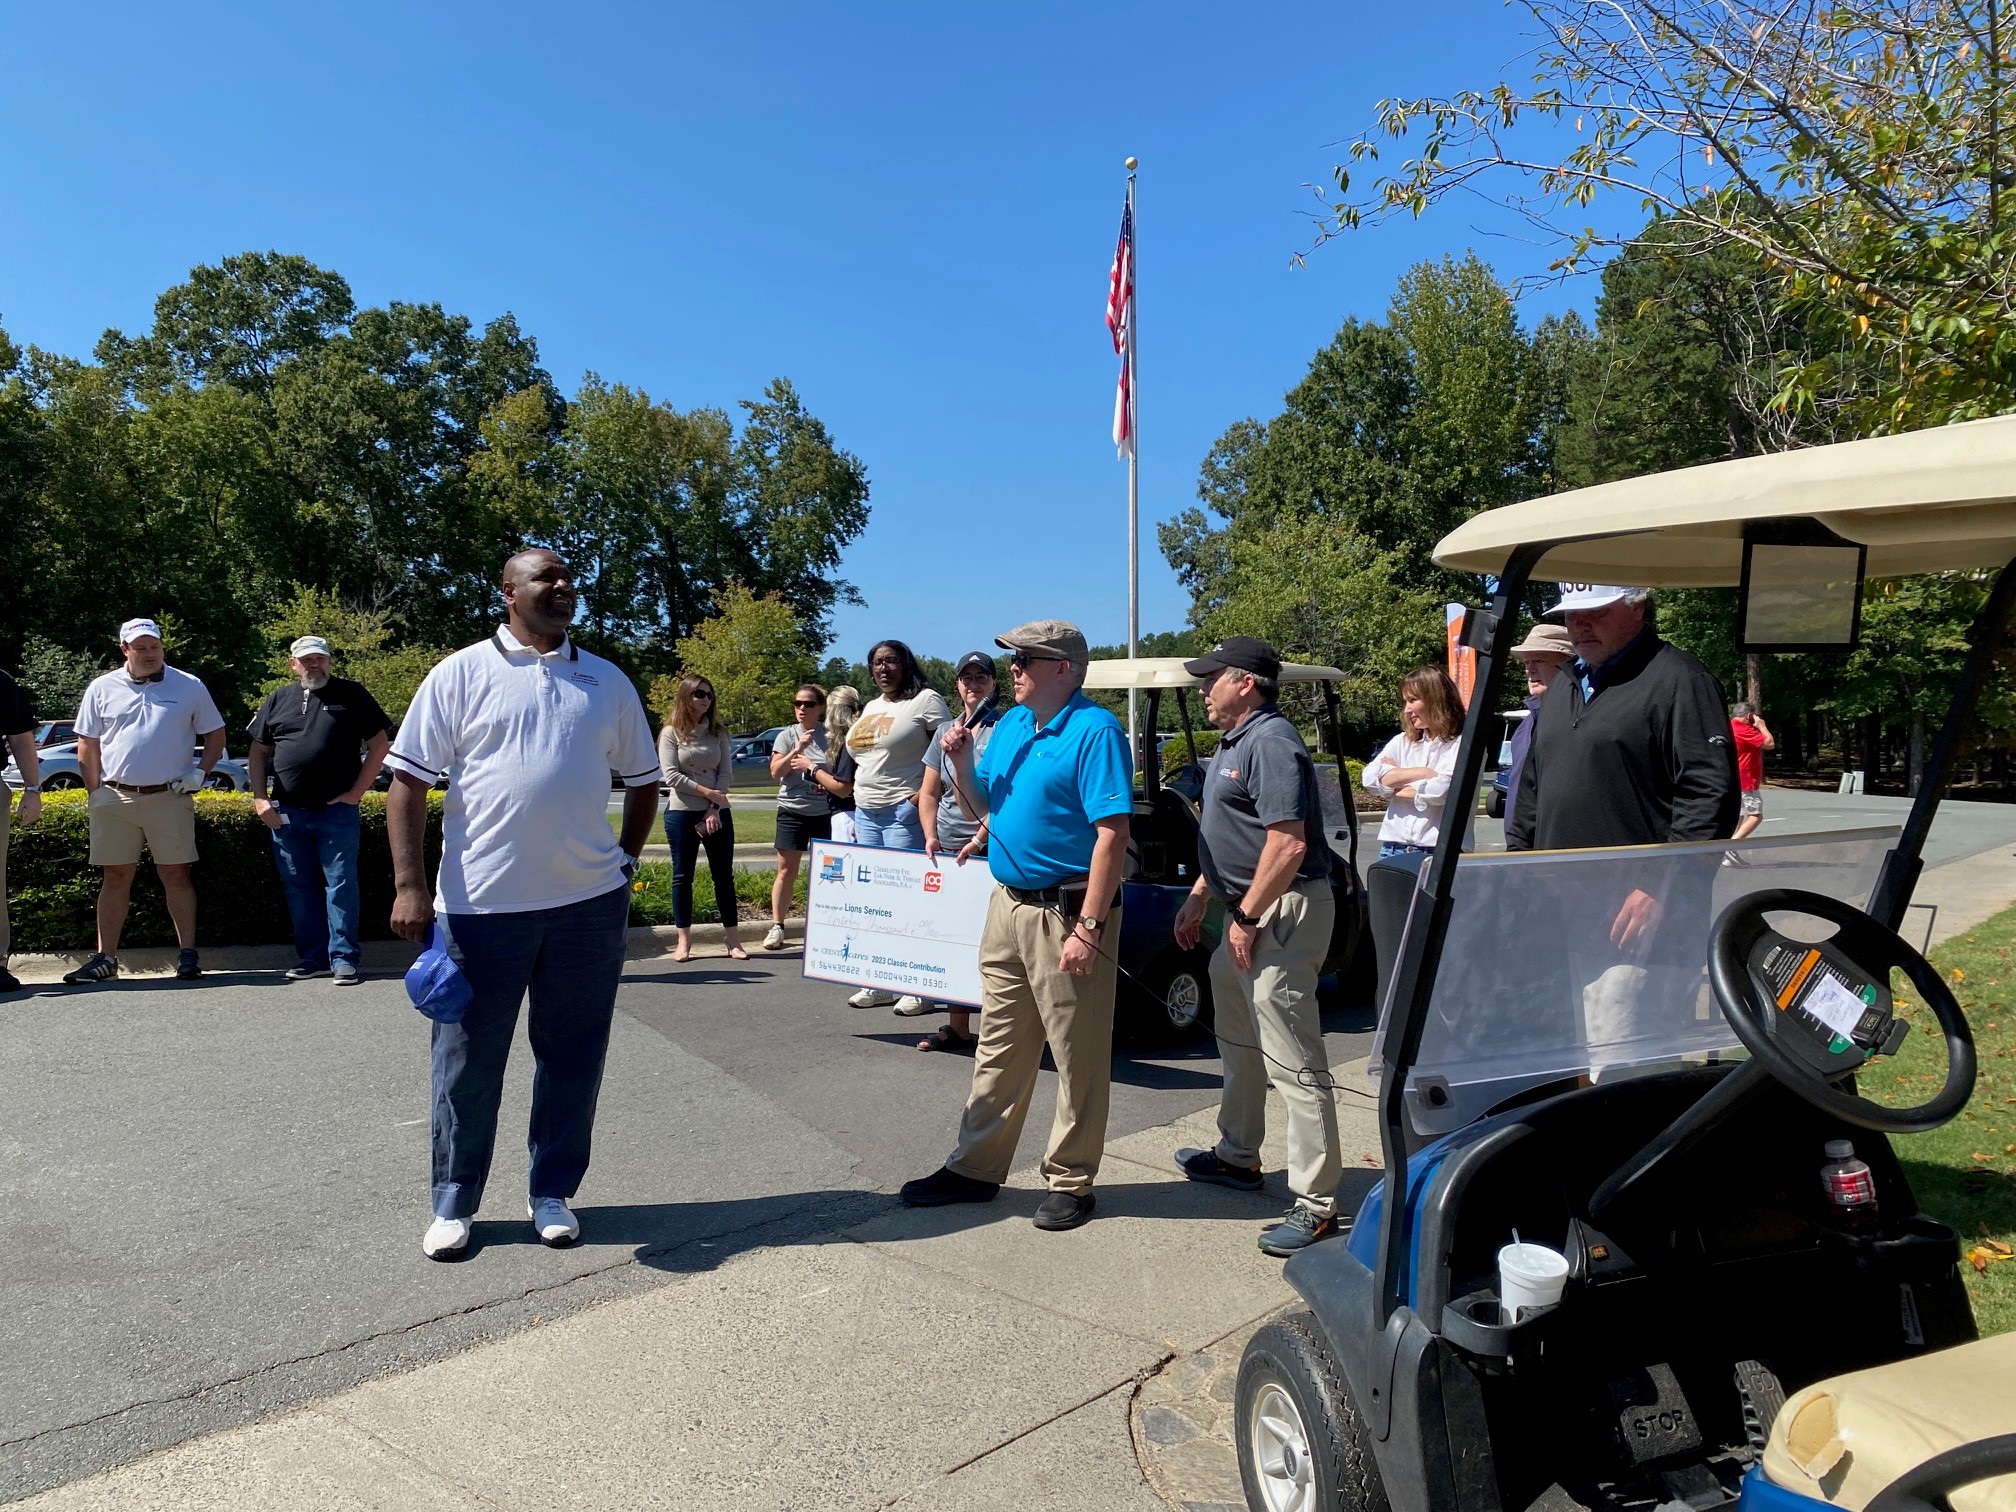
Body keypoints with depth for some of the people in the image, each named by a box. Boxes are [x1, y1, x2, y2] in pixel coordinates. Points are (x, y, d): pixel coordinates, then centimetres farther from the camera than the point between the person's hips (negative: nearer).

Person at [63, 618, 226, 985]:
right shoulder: (102, 689, 8)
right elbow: (87, 746, 10)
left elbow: (215, 737, 12)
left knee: (176, 876, 1)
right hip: (115, 798, 1)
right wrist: (95, 792, 2)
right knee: (116, 877, 6)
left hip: (169, 798, -1)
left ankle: (187, 955, 5)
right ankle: (105, 957, 12)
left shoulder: (190, 687, 5)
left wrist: (200, 771, -3)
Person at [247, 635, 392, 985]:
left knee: (340, 885, -4)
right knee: (298, 887, 8)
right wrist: (259, 798, 5)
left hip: (337, 811, -4)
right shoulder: (278, 700, 14)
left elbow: (380, 744, 1)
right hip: (286, 813, 4)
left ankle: (343, 958, -1)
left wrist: (356, 792, -5)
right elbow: (259, 752, 17)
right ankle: (313, 956, 16)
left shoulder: (351, 694, 4)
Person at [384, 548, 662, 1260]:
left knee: (573, 1055, 11)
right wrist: (410, 884, -9)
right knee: (468, 1059, 8)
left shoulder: (607, 681, 9)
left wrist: (626, 861, 9)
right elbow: (408, 780, -2)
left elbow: (642, 779, 18)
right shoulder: (461, 674, 0)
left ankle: (553, 1192, 27)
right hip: (481, 903, -3)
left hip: (589, 902, 3)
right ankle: (452, 1204, 24)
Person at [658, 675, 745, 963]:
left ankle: (733, 941, 8)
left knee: (724, 875, 4)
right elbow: (672, 776, -9)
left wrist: (714, 809, -10)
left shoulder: (718, 732, 8)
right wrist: (707, 793, -12)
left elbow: (726, 773, 2)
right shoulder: (671, 733, -2)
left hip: (717, 812, 3)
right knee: (682, 876, 3)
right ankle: (683, 941, 9)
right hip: (681, 813, -3)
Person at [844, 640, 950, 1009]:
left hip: (904, 812, -8)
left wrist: (925, 794, -19)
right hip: (867, 812, 8)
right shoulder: (871, 707, 20)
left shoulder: (926, 701, -5)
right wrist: (859, 814, 19)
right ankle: (880, 984, 16)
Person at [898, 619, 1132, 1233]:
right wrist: (961, 765, -1)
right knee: (999, 1044, 16)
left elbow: (1112, 833, -20)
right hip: (1007, 902, 8)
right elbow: (985, 804, 20)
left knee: (1078, 1056, 5)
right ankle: (976, 1167, 26)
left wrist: (1089, 927, -23)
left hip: (1066, 912, -8)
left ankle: (1070, 1181, 17)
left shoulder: (1095, 731, -15)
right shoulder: (1009, 725, 11)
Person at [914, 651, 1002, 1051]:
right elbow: (929, 793, 17)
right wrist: (931, 836, 2)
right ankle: (957, 1025, 15)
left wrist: (978, 840, -17)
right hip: (946, 850, 6)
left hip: (988, 849, -6)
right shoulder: (945, 732, 17)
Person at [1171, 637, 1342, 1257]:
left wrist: (1247, 917, -22)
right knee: (1239, 1042, 23)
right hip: (1247, 911, 12)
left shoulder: (1271, 742, -18)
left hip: (1282, 914, -12)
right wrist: (1198, 898, 22)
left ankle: (1316, 1205, -2)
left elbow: (1288, 844, -26)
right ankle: (1237, 1156, 40)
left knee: (1294, 1064, -8)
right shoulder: (1236, 741, 16)